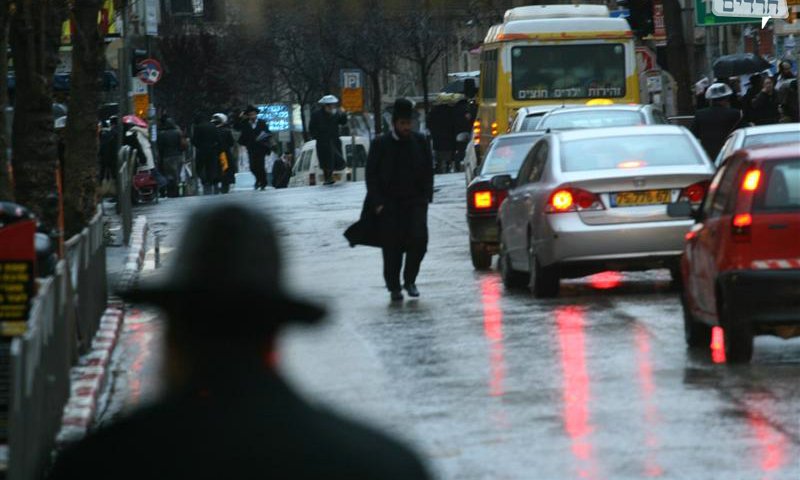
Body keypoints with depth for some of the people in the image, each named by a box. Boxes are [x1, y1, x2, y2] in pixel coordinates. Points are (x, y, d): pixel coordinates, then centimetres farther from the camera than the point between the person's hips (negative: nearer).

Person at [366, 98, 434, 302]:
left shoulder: (420, 142, 6)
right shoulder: (380, 144, 0)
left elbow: (428, 171, 11)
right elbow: (371, 176, 1)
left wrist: (426, 197, 1)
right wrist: (378, 203, -6)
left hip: (415, 201, 1)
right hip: (389, 204, -1)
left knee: (419, 239, -13)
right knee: (392, 247, 0)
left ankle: (409, 279, 5)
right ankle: (394, 287, 11)